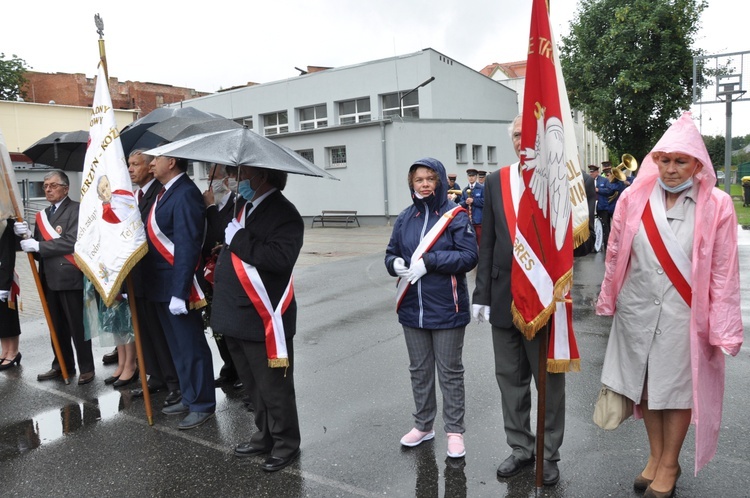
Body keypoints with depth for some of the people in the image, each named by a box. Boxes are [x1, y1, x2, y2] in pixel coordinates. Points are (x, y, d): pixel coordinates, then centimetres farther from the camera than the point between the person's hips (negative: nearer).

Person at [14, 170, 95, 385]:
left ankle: (87, 368, 11)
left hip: (70, 277, -7)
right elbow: (38, 248, 16)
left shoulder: (76, 210, -7)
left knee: (77, 326, 0)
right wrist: (26, 236, -3)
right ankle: (62, 365, 27)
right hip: (49, 279, 7)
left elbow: (72, 241, -19)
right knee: (57, 326, 15)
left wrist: (38, 246, -16)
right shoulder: (43, 215, 17)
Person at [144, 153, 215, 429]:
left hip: (177, 286, -10)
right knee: (177, 347, 18)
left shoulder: (185, 193, -18)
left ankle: (202, 405, 15)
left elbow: (187, 247, -23)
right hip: (161, 286, 10)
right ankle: (189, 398, 32)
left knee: (191, 348, 2)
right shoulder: (166, 191, 13)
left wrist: (179, 291, -25)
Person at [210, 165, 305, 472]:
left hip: (264, 320, -9)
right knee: (253, 386, 21)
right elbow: (224, 246, 25)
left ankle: (286, 444, 24)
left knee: (273, 387, 5)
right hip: (236, 317, 9)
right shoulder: (241, 207, 13)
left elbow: (281, 258, -30)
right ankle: (265, 436, 38)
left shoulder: (284, 213, -15)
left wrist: (238, 238, -23)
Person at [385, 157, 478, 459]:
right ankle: (423, 425, 34)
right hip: (412, 308, 5)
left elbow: (469, 256, -16)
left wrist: (429, 261, -22)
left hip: (446, 309, -5)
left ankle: (455, 431, 24)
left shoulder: (455, 216, -8)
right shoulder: (405, 219, 6)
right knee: (419, 371, 17)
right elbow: (391, 253, 10)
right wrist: (395, 263, -13)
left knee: (450, 372, 9)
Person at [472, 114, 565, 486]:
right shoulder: (496, 181, 4)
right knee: (510, 377, 15)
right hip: (504, 297, 4)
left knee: (549, 379, 11)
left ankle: (548, 453, 29)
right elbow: (488, 242, 5)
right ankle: (520, 447, 33)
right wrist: (482, 294, 3)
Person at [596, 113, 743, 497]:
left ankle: (670, 465, 30)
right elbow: (616, 255, 4)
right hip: (637, 310, 2)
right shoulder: (634, 198, -3)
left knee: (678, 388, 10)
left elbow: (723, 273, -6)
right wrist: (609, 300, 8)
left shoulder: (716, 206, -7)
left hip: (684, 314, -2)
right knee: (646, 384, 14)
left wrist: (721, 329, -7)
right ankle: (655, 456, 34)